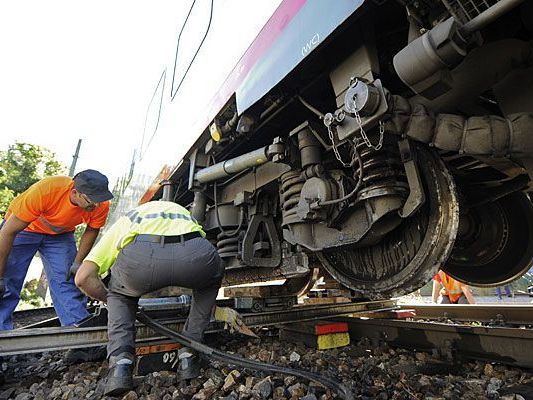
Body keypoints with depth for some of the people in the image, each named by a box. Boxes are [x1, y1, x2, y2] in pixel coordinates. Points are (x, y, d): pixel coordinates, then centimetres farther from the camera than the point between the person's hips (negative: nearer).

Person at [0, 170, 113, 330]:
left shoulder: (101, 205, -28)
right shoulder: (44, 191, -39)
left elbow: (91, 230, -6)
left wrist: (77, 262, -10)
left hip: (61, 234, 2)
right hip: (23, 228, -1)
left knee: (67, 282, -7)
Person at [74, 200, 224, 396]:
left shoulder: (124, 221, 38)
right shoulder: (181, 211, 45)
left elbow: (83, 278, 26)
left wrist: (111, 299, 44)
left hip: (140, 254, 0)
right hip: (195, 253, 1)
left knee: (119, 295, 36)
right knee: (211, 281, 36)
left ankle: (120, 364, 20)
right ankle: (188, 354, 32)